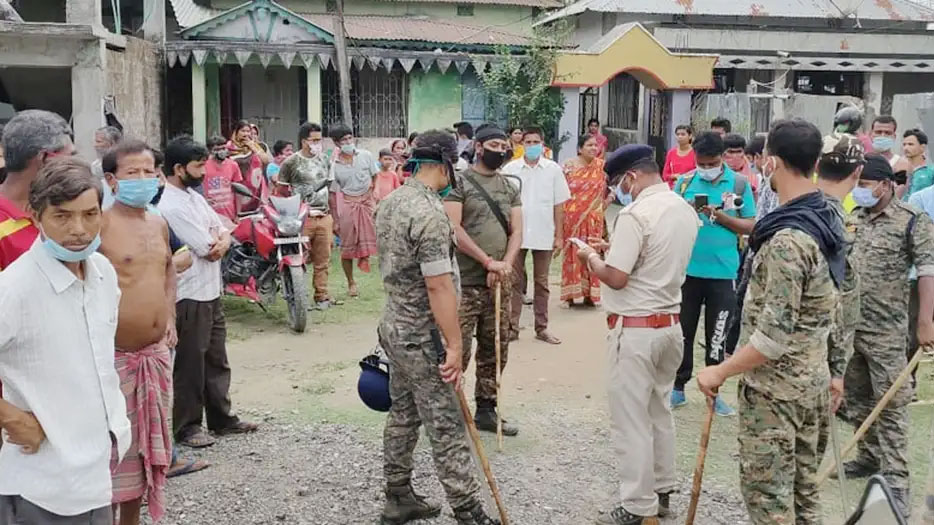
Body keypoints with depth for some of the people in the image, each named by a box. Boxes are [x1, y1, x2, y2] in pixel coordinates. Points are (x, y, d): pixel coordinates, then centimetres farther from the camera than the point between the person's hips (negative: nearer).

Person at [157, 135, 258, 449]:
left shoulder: (193, 196, 10)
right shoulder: (171, 205, -20)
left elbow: (223, 233, 9)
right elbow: (209, 250, -21)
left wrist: (220, 241, -13)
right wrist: (218, 238, 0)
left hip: (211, 292, 9)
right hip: (190, 297, -9)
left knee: (216, 360, 17)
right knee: (191, 365, 3)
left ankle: (222, 418, 29)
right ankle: (186, 427, 16)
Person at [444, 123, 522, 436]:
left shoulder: (510, 188, 14)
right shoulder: (459, 183, -5)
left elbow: (517, 231, 8)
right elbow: (454, 229, -14)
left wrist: (505, 265, -10)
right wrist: (489, 262, -15)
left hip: (499, 284, 6)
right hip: (465, 282, -6)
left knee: (495, 352, 13)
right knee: (457, 352, -5)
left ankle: (486, 410, 25)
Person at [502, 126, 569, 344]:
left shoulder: (553, 169, 1)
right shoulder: (510, 169, 0)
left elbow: (559, 204, 3)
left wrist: (559, 236, 1)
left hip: (544, 235, 0)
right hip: (516, 234, 0)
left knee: (542, 283, 10)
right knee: (514, 282, 6)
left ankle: (542, 328, 18)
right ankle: (512, 327, 13)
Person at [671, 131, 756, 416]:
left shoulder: (739, 184, -1)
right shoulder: (684, 182, 2)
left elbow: (750, 226, 0)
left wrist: (721, 217, -15)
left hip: (723, 272, -1)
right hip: (687, 270, 1)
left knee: (717, 336, 8)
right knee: (683, 332, 10)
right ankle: (678, 387, 22)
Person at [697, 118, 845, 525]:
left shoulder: (787, 239, -24)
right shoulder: (829, 220, 5)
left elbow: (775, 334, -25)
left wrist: (721, 371, -16)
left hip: (775, 387, -9)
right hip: (812, 380, 9)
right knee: (803, 487, 18)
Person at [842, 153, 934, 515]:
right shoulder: (849, 219, 10)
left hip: (886, 330, -6)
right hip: (845, 324, 6)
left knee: (890, 403, -3)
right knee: (857, 398, 15)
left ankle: (895, 479, 1)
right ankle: (869, 457, 30)